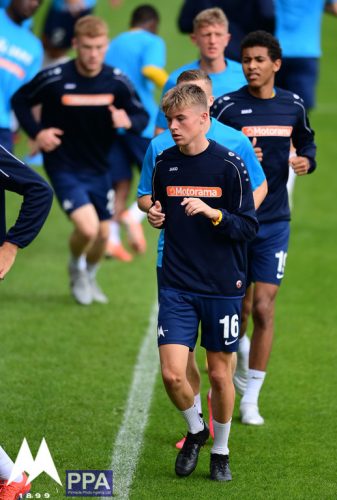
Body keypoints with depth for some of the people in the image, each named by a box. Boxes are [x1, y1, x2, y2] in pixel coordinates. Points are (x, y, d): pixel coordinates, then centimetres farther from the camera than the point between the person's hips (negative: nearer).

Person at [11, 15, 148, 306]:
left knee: (103, 234, 11)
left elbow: (141, 115, 2)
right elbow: (20, 100, -1)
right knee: (87, 227, -20)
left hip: (99, 169, 4)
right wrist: (36, 132, -15)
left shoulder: (117, 82, -9)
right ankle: (75, 269, 14)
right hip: (64, 168, -4)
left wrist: (129, 121, -21)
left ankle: (89, 278, 43)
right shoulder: (54, 79, -17)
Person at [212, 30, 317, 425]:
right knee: (238, 306, 7)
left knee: (263, 307, -5)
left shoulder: (292, 106, 3)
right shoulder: (226, 107, -7)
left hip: (274, 221, 1)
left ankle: (250, 399, 3)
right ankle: (241, 367, 39)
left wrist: (307, 160, -2)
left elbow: (306, 140, 21)